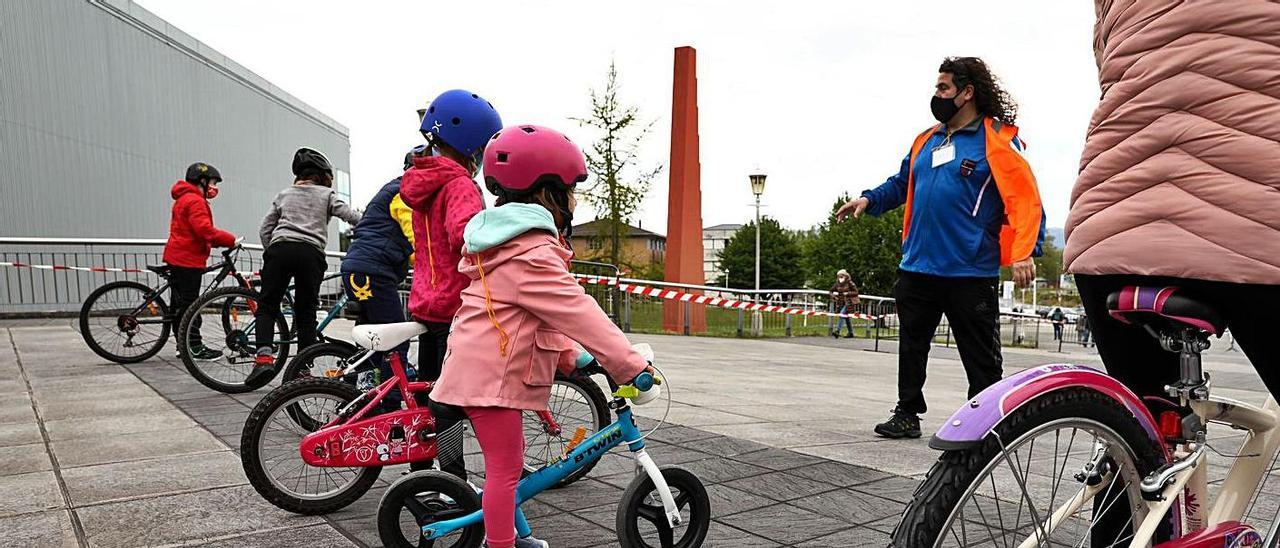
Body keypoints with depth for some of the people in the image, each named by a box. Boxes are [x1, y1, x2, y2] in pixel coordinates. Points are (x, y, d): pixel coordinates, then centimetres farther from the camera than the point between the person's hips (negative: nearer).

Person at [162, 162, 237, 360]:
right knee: (189, 305, -7)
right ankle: (195, 347, -3)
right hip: (188, 259, -11)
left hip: (177, 257, 11)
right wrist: (231, 240, -19)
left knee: (180, 303, 12)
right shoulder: (195, 201, -14)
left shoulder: (184, 199, 21)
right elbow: (205, 230, -25)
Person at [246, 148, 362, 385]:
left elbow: (265, 230, 19)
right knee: (306, 312, 7)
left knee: (267, 305, 7)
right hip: (311, 252, -1)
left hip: (280, 248, 1)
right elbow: (352, 216, 5)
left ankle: (264, 357, -13)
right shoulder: (326, 194, 17)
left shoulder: (284, 194, 25)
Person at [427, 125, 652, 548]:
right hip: (490, 376, -11)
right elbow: (578, 313, -23)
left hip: (478, 368, 11)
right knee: (505, 466, -2)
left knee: (508, 458, 22)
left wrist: (571, 355, 16)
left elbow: (551, 315, 20)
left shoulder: (506, 241, 16)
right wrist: (631, 366, -21)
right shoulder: (533, 254, -19)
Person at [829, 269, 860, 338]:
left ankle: (837, 331, -26)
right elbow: (831, 290, 18)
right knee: (847, 317, 12)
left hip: (848, 302, -6)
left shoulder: (850, 283, -9)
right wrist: (834, 293, -3)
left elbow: (856, 292, -7)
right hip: (840, 302, 6)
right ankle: (851, 333, 23)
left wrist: (847, 293, -18)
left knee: (842, 314, -21)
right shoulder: (837, 284, 6)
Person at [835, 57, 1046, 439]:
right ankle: (907, 414, 26)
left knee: (981, 358, 6)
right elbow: (902, 184, 25)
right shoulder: (926, 141, 14)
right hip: (918, 268, 6)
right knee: (911, 348, 13)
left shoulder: (996, 140, -6)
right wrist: (869, 200, 7)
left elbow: (1025, 198, -11)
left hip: (971, 274, -6)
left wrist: (1023, 251, -22)